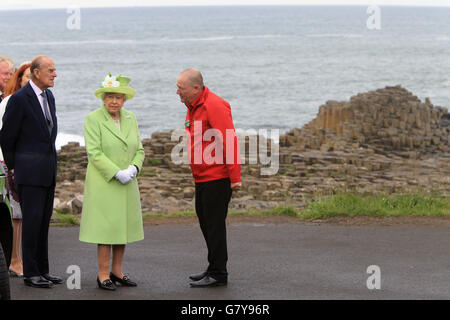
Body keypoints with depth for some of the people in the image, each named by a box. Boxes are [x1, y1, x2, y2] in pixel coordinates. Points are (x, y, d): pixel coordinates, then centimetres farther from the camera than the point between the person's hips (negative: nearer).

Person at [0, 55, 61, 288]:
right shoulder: (19, 99, -11)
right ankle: (30, 272, -1)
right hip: (30, 172, -7)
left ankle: (42, 269, 15)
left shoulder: (49, 97, 13)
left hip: (48, 171, 7)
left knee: (44, 221, 10)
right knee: (32, 221, -6)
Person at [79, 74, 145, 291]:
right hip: (103, 183, -6)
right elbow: (94, 153, -14)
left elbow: (139, 150, 10)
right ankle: (103, 275, -1)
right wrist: (117, 173, -20)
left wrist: (133, 168, -10)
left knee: (124, 225, 7)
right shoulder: (93, 119, -7)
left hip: (127, 184, 6)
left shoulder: (130, 119, 10)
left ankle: (117, 271, 16)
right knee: (106, 226, -7)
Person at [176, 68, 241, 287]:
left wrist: (235, 177, -23)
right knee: (205, 222, 16)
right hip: (202, 178, 10)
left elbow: (230, 141, -21)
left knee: (214, 225, -5)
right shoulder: (193, 107, 13)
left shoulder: (214, 105, -18)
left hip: (217, 177, -10)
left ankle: (218, 274, 1)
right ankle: (214, 269, 25)